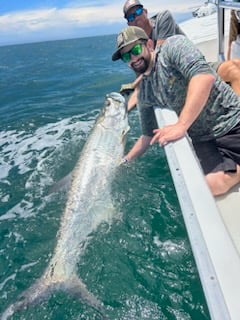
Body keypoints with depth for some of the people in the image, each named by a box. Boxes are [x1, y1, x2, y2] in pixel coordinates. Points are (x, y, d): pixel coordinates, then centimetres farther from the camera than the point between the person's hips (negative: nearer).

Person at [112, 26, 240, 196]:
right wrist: (124, 162, 17)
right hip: (205, 140, 3)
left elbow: (205, 76, -24)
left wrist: (182, 125, -29)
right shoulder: (144, 94, 8)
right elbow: (148, 135, 18)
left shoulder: (174, 46, -7)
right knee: (213, 184, -24)